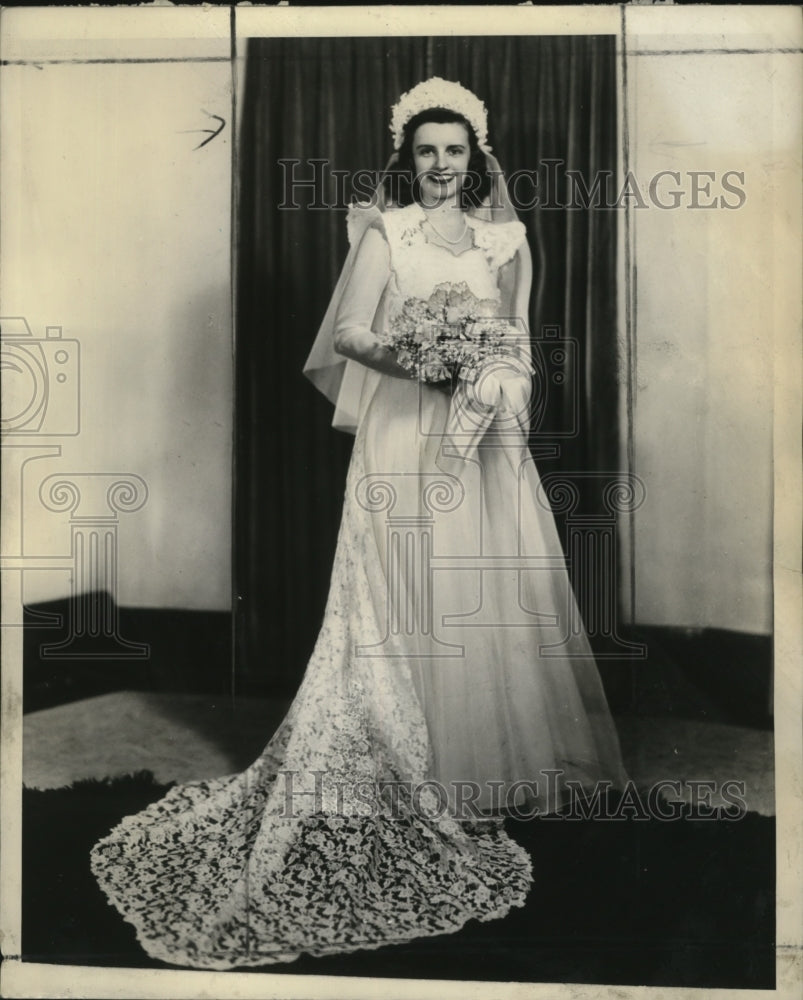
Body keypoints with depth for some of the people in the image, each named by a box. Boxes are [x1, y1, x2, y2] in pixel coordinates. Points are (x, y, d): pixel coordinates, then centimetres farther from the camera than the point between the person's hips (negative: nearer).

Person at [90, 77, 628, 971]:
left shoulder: (501, 238, 14)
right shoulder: (385, 232, 2)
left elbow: (517, 337, 17)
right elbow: (346, 332, -6)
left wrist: (503, 380, -2)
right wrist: (406, 358, -20)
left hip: (483, 439, 4)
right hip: (404, 441, -4)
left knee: (495, 589, 6)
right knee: (408, 600, -2)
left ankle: (498, 756, 23)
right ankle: (420, 773, 12)